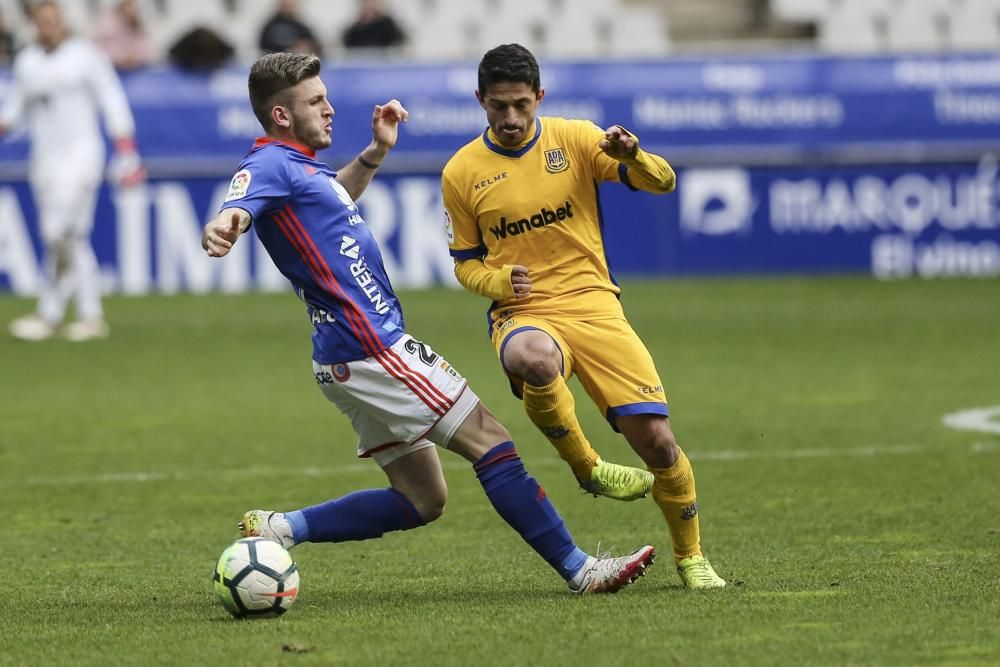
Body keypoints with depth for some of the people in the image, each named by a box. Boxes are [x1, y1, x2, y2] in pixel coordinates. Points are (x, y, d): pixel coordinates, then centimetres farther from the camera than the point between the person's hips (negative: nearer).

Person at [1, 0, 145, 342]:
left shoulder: (85, 55, -2)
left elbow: (112, 102, -3)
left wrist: (127, 154, -8)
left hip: (81, 151, -5)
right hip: (45, 157, 5)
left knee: (62, 234, -16)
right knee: (71, 240, 2)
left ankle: (49, 314, -11)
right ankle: (92, 317, 6)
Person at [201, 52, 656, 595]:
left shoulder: (298, 165, 16)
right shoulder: (269, 164, -12)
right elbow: (239, 206, -35)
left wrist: (376, 152, 26)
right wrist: (223, 226, -59)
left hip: (352, 359, 11)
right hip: (370, 348, -11)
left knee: (421, 500, 11)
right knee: (490, 441, -6)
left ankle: (278, 528, 6)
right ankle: (578, 569, -2)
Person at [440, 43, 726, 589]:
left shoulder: (575, 139, 2)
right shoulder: (461, 172, 3)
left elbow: (663, 182, -1)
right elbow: (466, 263, 13)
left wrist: (632, 156, -23)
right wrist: (500, 281, -10)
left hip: (594, 306, 1)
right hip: (524, 315, -1)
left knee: (655, 439, -8)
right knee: (533, 360, -41)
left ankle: (690, 558, 18)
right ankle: (586, 467, -14)